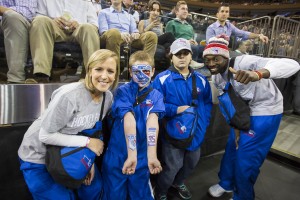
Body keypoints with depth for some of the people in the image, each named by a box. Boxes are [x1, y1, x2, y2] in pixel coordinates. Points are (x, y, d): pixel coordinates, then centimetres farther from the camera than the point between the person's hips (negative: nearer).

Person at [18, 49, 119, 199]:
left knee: (94, 186, 11)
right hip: (38, 157, -5)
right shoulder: (69, 95, -32)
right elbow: (45, 136, -25)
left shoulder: (108, 98, -12)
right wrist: (87, 142, -26)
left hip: (69, 152, 6)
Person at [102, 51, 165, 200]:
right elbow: (129, 120, -22)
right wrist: (132, 154, -32)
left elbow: (152, 121, -19)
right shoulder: (122, 91, -7)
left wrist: (151, 155, -32)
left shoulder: (156, 96, -2)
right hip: (117, 156, -1)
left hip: (142, 157, 1)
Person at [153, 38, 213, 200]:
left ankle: (178, 183, 55)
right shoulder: (162, 79, -14)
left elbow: (208, 103, 10)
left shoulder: (201, 79, 2)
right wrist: (176, 109, -23)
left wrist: (204, 123, -2)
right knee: (172, 166, 5)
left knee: (192, 162, 24)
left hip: (195, 132, 6)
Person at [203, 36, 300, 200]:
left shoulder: (243, 62, -30)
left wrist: (258, 74, -59)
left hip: (265, 112, -6)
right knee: (232, 148, 16)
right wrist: (235, 125, -3)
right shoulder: (215, 77, -8)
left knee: (247, 158, 1)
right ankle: (226, 183, 42)